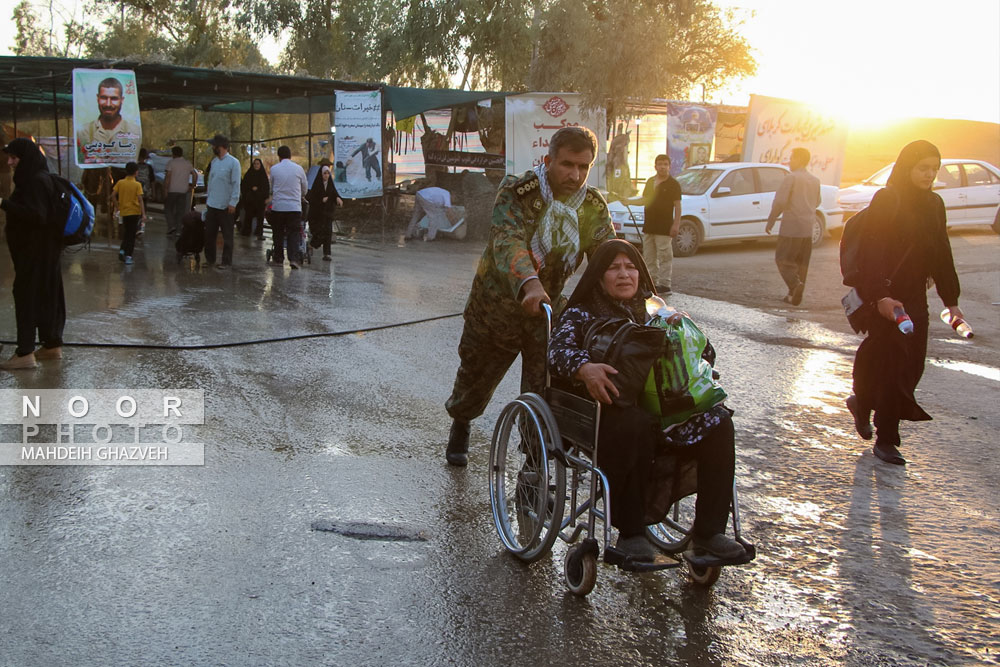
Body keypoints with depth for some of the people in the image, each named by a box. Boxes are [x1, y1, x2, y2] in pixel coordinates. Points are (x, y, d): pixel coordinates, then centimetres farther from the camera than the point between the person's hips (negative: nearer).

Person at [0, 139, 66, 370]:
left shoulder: (36, 181, -17)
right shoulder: (35, 178, 13)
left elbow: (37, 215, -26)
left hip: (36, 250, -10)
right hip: (40, 248, 10)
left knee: (27, 295, -8)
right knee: (46, 294, 12)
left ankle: (25, 353, -7)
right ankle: (52, 345, 19)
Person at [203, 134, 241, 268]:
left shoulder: (233, 163, -9)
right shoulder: (214, 161, 11)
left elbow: (236, 185, -11)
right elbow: (209, 180, 18)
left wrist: (233, 203, -16)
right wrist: (209, 197, 14)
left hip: (225, 206, -6)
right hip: (212, 205, 6)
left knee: (227, 236, 2)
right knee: (209, 234, 10)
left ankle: (227, 261, 8)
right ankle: (210, 259, 21)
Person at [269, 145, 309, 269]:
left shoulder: (274, 169, 1)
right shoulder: (299, 169, 1)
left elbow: (271, 188, 15)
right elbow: (305, 189, 13)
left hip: (278, 206, 1)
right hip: (294, 206, 0)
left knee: (278, 233, 12)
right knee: (294, 233, 1)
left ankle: (278, 258, 19)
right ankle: (294, 258, -13)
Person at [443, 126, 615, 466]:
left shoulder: (594, 207, -7)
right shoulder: (517, 192, -22)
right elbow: (507, 241, -38)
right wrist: (530, 284, -58)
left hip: (548, 312, 2)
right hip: (496, 306, -2)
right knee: (475, 378, 19)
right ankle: (460, 424, 51)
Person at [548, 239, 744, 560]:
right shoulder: (581, 314, 13)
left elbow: (704, 352, 20)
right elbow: (557, 351, -9)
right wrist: (583, 368, -31)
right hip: (612, 408, -4)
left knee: (717, 421, -21)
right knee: (635, 424, -38)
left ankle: (708, 531, -15)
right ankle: (630, 532, -26)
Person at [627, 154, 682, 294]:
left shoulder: (673, 184, -5)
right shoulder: (650, 181, 14)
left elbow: (677, 205, -9)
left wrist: (676, 224, -16)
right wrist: (629, 201, 11)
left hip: (664, 228, -7)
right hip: (648, 226, 7)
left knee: (665, 256, -6)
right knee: (649, 257, 10)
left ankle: (665, 285, -5)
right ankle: (653, 282, 18)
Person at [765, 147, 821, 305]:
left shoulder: (791, 178, -10)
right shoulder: (815, 181, 12)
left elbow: (780, 201, -15)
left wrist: (770, 221, -7)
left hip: (791, 226, -7)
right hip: (808, 228, 7)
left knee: (783, 259, -2)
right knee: (802, 262, 11)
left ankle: (795, 284, -23)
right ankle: (795, 293, 12)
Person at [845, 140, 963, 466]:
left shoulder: (934, 204, 11)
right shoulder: (887, 200, -9)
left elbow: (941, 254, 15)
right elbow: (872, 251, -17)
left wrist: (951, 301, 13)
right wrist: (880, 295, -26)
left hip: (915, 298, 6)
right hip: (887, 297, -6)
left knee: (911, 365, 4)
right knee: (893, 364, -4)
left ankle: (862, 401, 28)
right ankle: (885, 439, 9)